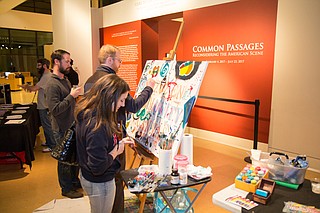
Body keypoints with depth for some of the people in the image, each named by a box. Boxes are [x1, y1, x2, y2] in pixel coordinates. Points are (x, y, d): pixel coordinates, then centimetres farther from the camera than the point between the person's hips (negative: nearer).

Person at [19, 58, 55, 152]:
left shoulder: (47, 76, -19)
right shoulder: (46, 75, 14)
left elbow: (34, 88, -21)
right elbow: (39, 88, 17)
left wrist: (26, 86, -2)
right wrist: (30, 87, 4)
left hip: (45, 107, -10)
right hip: (43, 105, 10)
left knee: (47, 126, -3)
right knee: (46, 125, 19)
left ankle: (52, 146, 5)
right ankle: (48, 142, 31)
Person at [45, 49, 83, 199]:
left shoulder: (65, 80, 8)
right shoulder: (52, 84, -20)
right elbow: (55, 109, -27)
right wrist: (71, 96, -25)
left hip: (72, 126, 8)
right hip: (62, 130, -8)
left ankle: (75, 181, 40)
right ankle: (66, 189, 26)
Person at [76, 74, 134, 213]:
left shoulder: (88, 114, -3)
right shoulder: (97, 126, -33)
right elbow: (98, 167, -31)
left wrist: (118, 142, 1)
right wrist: (116, 151, -17)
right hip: (99, 183, -9)